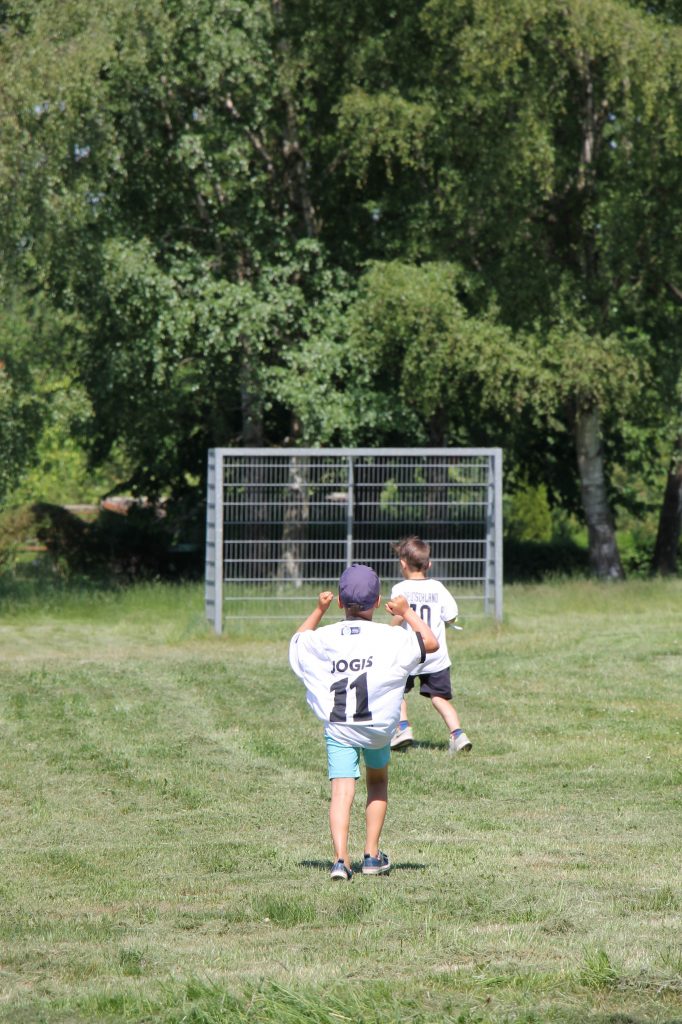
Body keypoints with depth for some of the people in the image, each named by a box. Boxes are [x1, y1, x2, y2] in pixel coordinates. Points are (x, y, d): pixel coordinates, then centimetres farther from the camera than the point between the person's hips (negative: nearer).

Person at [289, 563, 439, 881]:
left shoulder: (324, 638, -1)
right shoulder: (389, 638, -9)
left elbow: (298, 640, 20)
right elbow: (430, 643, -2)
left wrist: (318, 610, 28)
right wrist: (407, 613, 10)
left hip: (336, 727, 0)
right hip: (378, 727, 0)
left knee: (341, 792, -6)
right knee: (378, 781, 23)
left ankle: (340, 858, -24)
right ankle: (372, 855, 21)